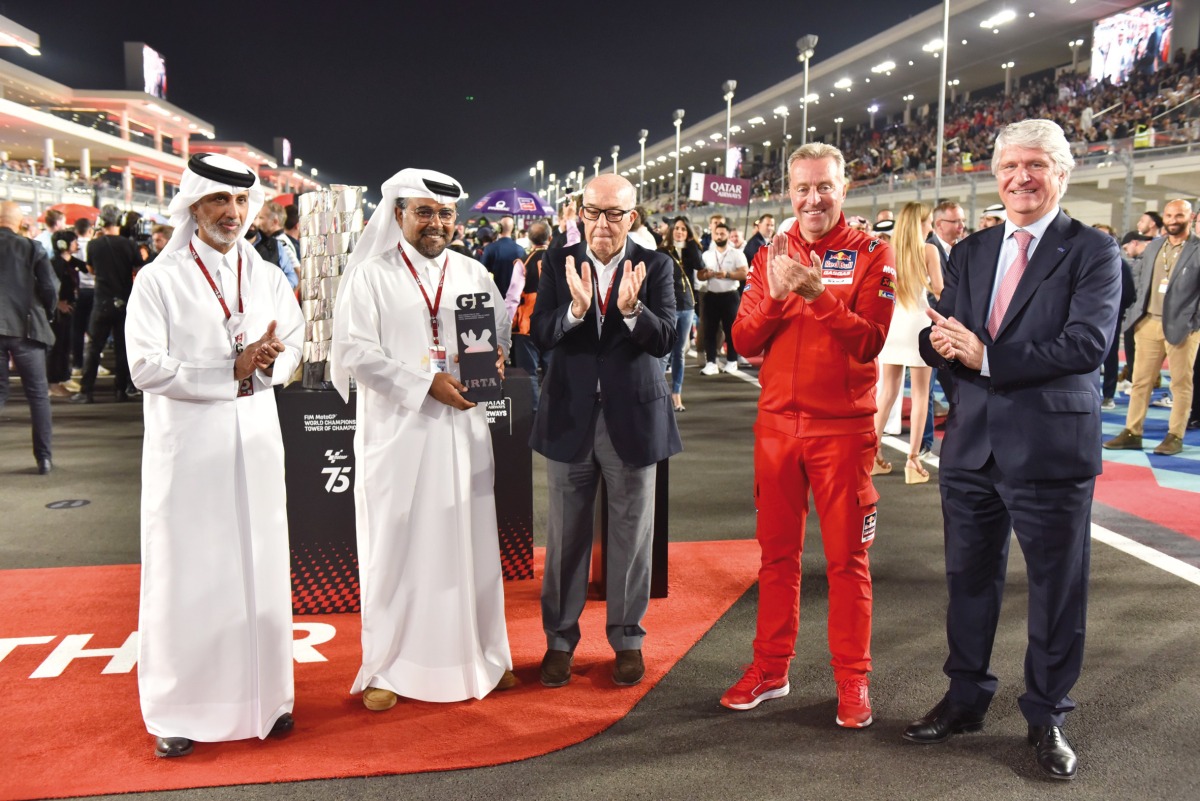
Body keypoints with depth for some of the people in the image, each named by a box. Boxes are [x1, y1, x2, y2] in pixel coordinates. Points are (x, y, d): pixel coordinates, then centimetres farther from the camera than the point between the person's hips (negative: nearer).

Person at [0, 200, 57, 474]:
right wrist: (46, 314, 10)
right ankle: (44, 457, 7)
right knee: (38, 393, 6)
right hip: (26, 327, -1)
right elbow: (50, 288, -8)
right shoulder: (32, 249, -2)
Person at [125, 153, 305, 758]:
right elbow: (146, 367, -11)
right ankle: (178, 710, 15)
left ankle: (264, 696, 22)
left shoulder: (268, 277, 10)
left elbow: (293, 345, 10)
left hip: (255, 441, 4)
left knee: (261, 568, 8)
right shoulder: (158, 281, -3)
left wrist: (267, 362, -12)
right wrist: (230, 372, -14)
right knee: (185, 575, 2)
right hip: (187, 445, -4)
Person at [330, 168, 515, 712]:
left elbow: (501, 333, 16)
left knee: (468, 540, 9)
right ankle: (388, 667, 15)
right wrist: (427, 384, -16)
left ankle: (480, 655, 22)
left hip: (462, 427, 3)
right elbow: (355, 351, -9)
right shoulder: (371, 275, 0)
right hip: (397, 429, -3)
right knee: (395, 545, 2)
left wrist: (494, 358, -8)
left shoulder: (473, 274, 11)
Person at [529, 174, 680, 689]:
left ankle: (627, 639, 26)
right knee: (566, 537, 11)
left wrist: (632, 309, -29)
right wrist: (576, 308, -27)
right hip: (570, 417, 1)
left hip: (633, 417, -1)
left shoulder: (654, 266, -1)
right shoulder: (559, 263, 2)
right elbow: (540, 333, -8)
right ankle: (560, 640, 26)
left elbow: (665, 339, -11)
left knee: (631, 536, 9)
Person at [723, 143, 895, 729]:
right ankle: (771, 669, 24)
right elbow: (744, 340, 1)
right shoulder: (771, 254, 9)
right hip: (777, 424, 4)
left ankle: (852, 679, 17)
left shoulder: (870, 255, -2)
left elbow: (870, 342, -13)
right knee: (777, 551, 11)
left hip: (842, 427, -3)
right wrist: (775, 295, -15)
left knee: (846, 558, 4)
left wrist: (819, 293, -23)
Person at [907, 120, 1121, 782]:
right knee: (969, 579, 16)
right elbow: (938, 337, 5)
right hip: (973, 445, 5)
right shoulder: (970, 253, 11)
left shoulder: (1092, 251, -5)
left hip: (1052, 446, -4)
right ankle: (965, 698, 35)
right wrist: (943, 342, -18)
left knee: (1056, 589, 8)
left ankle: (1046, 717, 28)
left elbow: (1088, 341, -18)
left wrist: (987, 358, -21)